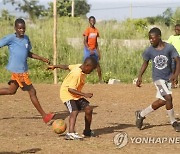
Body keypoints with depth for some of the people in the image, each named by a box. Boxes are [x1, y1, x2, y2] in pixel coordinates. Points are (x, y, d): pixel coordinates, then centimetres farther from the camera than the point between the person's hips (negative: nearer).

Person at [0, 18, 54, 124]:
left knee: (11, 91, 20)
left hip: (22, 70, 8)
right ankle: (44, 116, 3)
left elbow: (28, 53, 21)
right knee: (32, 92, -4)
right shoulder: (11, 38, -11)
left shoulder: (26, 38, 11)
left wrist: (42, 59, 14)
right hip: (17, 71, -8)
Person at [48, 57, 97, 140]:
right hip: (67, 94, -9)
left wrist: (55, 66, 27)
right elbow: (70, 89, -31)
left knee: (88, 109, -2)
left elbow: (67, 67, 14)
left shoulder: (80, 67, -1)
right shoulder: (77, 74, -28)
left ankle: (87, 131, 12)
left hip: (76, 95, 9)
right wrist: (84, 94, -37)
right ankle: (71, 133, -40)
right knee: (74, 111, -28)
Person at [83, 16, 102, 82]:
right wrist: (89, 50, -23)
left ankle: (100, 80, 10)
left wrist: (98, 52, 12)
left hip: (94, 50, 6)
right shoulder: (87, 30, -9)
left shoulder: (96, 30, 9)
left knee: (98, 64, 4)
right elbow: (85, 41, -14)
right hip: (88, 50, -5)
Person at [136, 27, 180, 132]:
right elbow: (145, 63, 8)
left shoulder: (169, 48, -13)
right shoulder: (150, 51, -8)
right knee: (168, 98, -18)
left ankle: (141, 114, 26)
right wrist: (140, 77, 3)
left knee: (162, 101, 8)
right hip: (158, 78, -2)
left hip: (168, 78, 2)